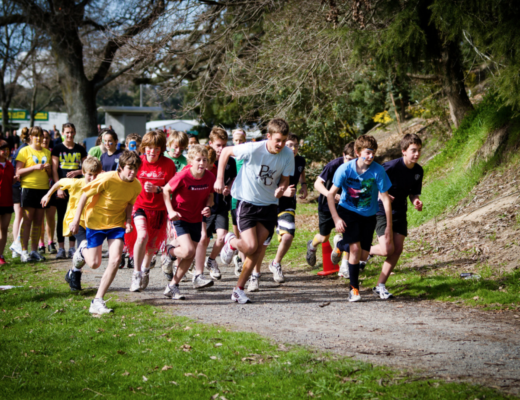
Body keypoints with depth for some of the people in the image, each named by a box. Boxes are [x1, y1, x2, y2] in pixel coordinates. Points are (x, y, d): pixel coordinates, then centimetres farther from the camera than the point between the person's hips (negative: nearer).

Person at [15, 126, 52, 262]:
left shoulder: (47, 152, 14)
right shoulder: (25, 151, 0)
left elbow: (50, 174, 19)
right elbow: (18, 172, -7)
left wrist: (48, 168, -3)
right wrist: (35, 167, -17)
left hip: (43, 188, 4)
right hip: (29, 188, -4)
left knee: (38, 222, 5)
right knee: (27, 220, -6)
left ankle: (34, 250, 10)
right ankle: (24, 251, -5)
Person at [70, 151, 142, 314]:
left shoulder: (136, 186, -9)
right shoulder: (107, 179, -25)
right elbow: (85, 195, -13)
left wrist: (128, 221, -8)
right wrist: (76, 220, -11)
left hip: (116, 223, 3)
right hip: (96, 221, -3)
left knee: (115, 260, -15)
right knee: (94, 264, 0)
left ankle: (98, 301, -7)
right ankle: (83, 250, 39)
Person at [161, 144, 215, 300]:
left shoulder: (209, 177, -8)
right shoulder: (183, 176, -22)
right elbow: (166, 191, -9)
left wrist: (207, 207, -10)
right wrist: (171, 211, -16)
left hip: (196, 220, 6)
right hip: (180, 217, -5)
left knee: (191, 256, 7)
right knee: (188, 251, -21)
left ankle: (173, 286, 21)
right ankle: (170, 250, 15)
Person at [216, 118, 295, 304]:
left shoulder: (288, 155, -9)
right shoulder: (253, 149, -20)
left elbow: (285, 179, 2)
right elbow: (225, 152, -5)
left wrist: (281, 188, -22)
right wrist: (219, 179, -7)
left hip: (269, 205, 3)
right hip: (247, 202, -3)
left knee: (257, 250, -3)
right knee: (250, 247, -15)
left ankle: (239, 289, 10)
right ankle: (231, 242, 21)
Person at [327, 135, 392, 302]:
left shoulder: (378, 170, -21)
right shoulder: (345, 169, -20)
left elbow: (385, 198, -15)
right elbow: (331, 194, -11)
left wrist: (389, 226, -16)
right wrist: (336, 219, -17)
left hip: (368, 214, 2)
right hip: (348, 211, -2)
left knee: (363, 251, 8)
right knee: (355, 247, -17)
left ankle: (340, 245, 43)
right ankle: (354, 288, -3)